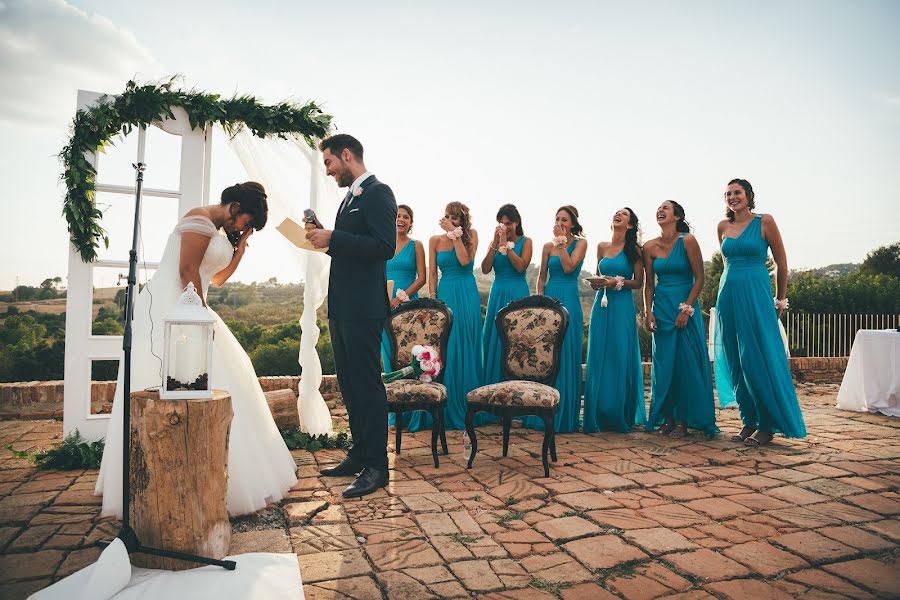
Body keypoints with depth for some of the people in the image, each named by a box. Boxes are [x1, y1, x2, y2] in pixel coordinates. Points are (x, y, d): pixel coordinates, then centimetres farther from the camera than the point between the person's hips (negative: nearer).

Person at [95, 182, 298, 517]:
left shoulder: (218, 232, 20)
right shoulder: (201, 220, -10)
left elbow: (216, 279, 21)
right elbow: (187, 271, -18)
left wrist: (242, 246, 14)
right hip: (167, 310, -10)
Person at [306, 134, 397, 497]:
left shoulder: (377, 193, -9)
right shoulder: (350, 198, 19)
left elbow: (384, 247, -20)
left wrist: (333, 238, -18)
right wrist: (326, 240, 7)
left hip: (363, 308, -10)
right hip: (342, 307, 10)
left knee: (367, 385, -4)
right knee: (349, 385, 15)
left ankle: (376, 467, 7)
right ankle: (359, 455, 27)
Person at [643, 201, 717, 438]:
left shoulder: (688, 241, -7)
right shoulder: (650, 247, 4)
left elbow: (699, 278, -8)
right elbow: (649, 283, 8)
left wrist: (686, 309, -13)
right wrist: (648, 312, -1)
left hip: (685, 308, -4)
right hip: (661, 309, 4)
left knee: (687, 363, 0)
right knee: (663, 364, 6)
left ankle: (684, 420, 10)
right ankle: (667, 418, 16)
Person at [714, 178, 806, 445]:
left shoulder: (765, 222, -1)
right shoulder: (723, 226, 11)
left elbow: (781, 263, 3)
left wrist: (780, 299, 7)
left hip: (756, 294, -5)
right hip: (728, 295, 5)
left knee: (757, 359, -4)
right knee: (734, 363, 5)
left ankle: (768, 424, 8)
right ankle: (749, 421, 16)